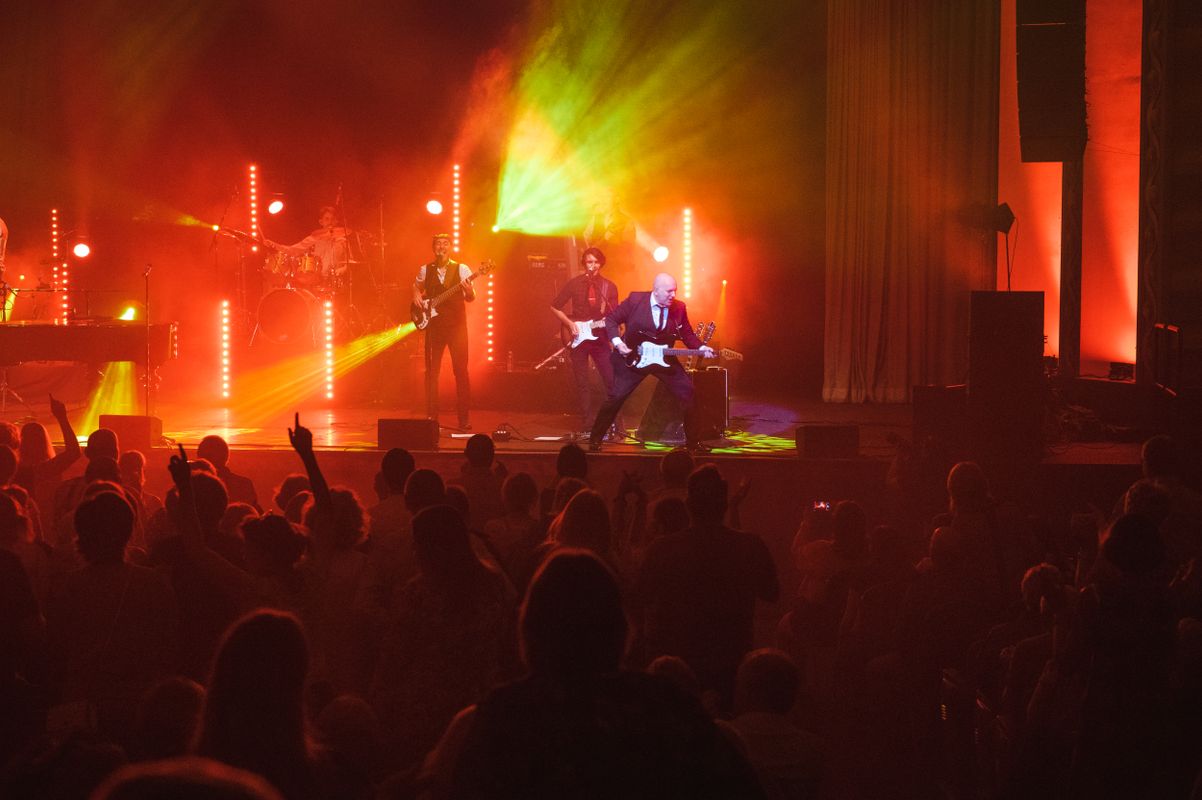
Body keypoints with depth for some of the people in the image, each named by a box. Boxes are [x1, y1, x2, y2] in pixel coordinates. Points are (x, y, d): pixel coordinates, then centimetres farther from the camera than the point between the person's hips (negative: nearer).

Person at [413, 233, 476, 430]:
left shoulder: (461, 269, 0)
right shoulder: (425, 270, 7)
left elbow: (470, 298, -3)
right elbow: (417, 286, 25)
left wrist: (469, 292, -26)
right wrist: (417, 295, 4)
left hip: (456, 324, -2)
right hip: (433, 324, 2)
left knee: (460, 370, -5)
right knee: (431, 371, 3)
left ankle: (463, 417, -2)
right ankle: (431, 416, 8)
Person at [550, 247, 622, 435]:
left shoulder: (609, 287, 4)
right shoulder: (574, 284, 1)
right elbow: (555, 307, 6)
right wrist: (569, 323, -7)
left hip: (600, 337, 0)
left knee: (611, 380, -7)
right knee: (582, 383, 3)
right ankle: (587, 422, 10)